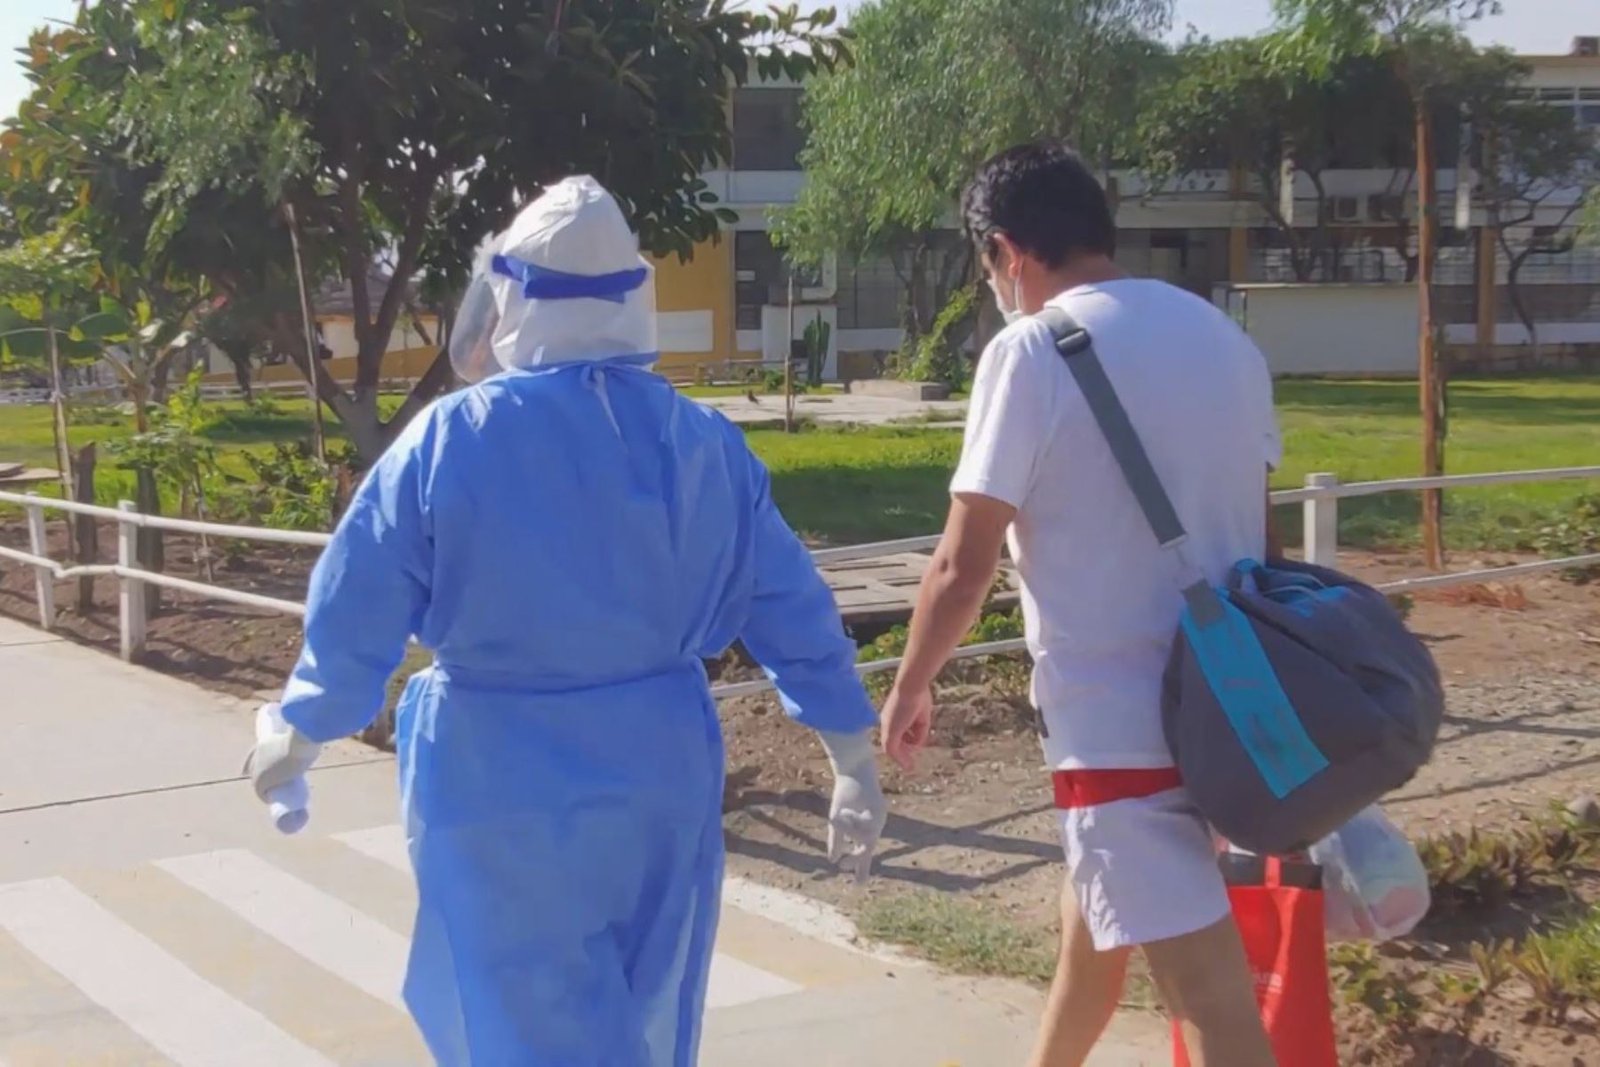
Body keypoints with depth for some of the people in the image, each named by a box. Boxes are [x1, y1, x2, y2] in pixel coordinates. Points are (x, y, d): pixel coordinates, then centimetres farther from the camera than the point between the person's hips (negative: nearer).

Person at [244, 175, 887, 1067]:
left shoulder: (451, 438, -12)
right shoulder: (704, 442, -3)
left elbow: (353, 614, -6)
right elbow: (793, 613, 1)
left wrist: (300, 737, 12)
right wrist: (856, 767, 10)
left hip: (501, 785, -3)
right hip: (661, 773, 4)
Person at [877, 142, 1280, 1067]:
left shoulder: (1031, 352, -13)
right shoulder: (1223, 336, 7)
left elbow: (965, 567, -13)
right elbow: (1254, 529, 15)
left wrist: (912, 688, 2)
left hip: (1117, 711, -8)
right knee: (1099, 906, 28)